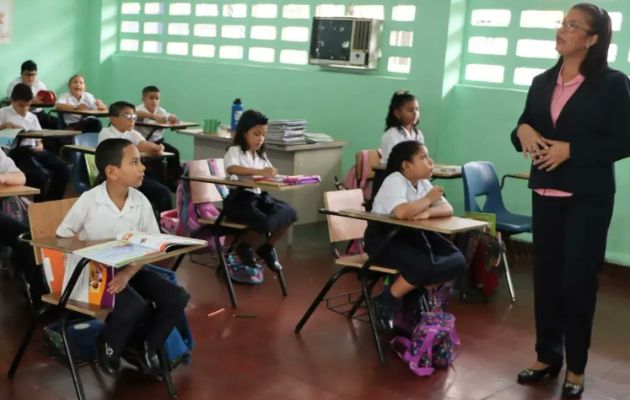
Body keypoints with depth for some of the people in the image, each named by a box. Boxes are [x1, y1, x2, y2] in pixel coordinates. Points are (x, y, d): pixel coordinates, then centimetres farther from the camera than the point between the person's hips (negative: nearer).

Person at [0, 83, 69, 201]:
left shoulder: (32, 117, 24)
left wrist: (40, 146, -2)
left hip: (33, 150, 6)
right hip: (17, 152, -5)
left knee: (63, 169, -18)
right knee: (40, 176, -32)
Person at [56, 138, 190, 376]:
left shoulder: (141, 201, -4)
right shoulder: (89, 200, -13)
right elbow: (62, 236, -5)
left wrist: (128, 273, -19)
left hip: (130, 269, 5)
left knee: (177, 298, -14)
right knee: (136, 306, -29)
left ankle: (146, 346, 9)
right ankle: (108, 346, 2)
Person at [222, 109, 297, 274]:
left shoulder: (260, 155, 19)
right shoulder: (234, 151, -6)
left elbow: (269, 174, 17)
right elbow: (231, 169, -27)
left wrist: (273, 173, -8)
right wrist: (260, 172, -36)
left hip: (259, 196, 7)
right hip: (238, 199, -7)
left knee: (289, 213, -14)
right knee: (266, 222, -30)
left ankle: (267, 248, 9)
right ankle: (244, 248, 3)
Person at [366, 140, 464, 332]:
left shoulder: (423, 183, 6)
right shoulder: (394, 181, -18)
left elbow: (447, 210, -4)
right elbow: (401, 212, -38)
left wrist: (427, 212, -26)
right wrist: (428, 199, -21)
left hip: (411, 235, 8)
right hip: (382, 238, -8)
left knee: (456, 261, -8)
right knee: (423, 266, -30)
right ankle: (386, 302, -6)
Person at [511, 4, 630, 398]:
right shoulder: (542, 82, 9)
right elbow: (525, 129, 15)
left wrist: (571, 149, -19)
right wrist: (523, 131, -9)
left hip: (588, 198, -5)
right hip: (546, 193, 5)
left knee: (578, 279, 1)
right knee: (546, 275, 9)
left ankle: (576, 368, 16)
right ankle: (547, 356, 24)